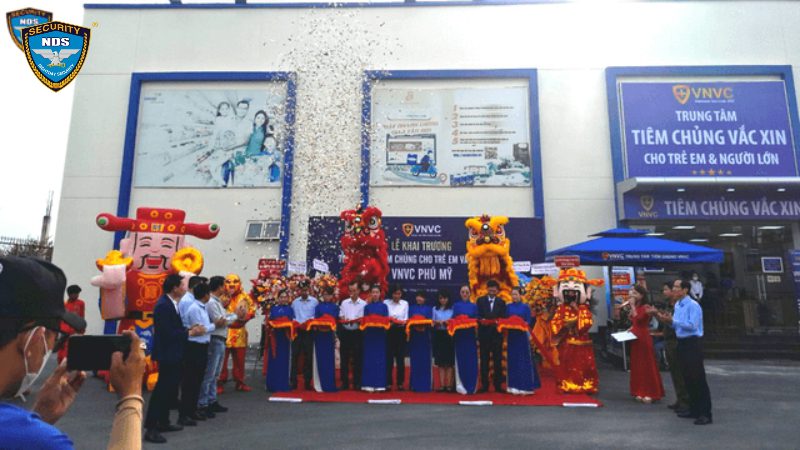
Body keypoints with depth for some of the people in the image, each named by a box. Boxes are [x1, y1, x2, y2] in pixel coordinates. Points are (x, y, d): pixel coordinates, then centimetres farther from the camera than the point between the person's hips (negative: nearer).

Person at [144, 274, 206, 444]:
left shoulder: (171, 303, 9)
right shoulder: (163, 305, -22)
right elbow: (168, 333, -26)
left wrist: (190, 329, 0)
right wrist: (190, 332, -18)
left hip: (173, 353, 10)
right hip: (167, 354, -10)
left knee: (170, 388, 18)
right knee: (162, 389, -5)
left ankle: (163, 422, 30)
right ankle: (150, 428, 2)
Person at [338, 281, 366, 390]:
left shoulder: (363, 304, 1)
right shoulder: (344, 302, 9)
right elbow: (340, 317, 7)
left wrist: (358, 320, -24)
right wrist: (344, 320, -14)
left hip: (357, 333, -2)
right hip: (345, 332, 3)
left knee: (357, 359, 3)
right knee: (344, 358, 6)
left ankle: (357, 383, 12)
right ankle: (344, 383, 16)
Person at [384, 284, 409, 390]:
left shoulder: (405, 303, 7)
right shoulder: (386, 302, 3)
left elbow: (406, 318, 3)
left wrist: (402, 322, -18)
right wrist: (388, 322, -20)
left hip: (401, 332, 1)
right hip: (389, 332, -1)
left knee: (400, 357, 3)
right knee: (389, 357, 1)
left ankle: (400, 382, 11)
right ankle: (388, 382, 9)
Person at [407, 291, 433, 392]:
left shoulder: (429, 308, 9)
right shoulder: (411, 308, 14)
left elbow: (430, 321, -1)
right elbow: (409, 321, 6)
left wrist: (424, 326, -20)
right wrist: (413, 325, -15)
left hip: (424, 337, -1)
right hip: (414, 336, 1)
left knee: (425, 361, -2)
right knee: (415, 361, 2)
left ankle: (425, 385, 3)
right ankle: (415, 385, 8)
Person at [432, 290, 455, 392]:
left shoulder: (453, 309, 4)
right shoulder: (435, 309, 11)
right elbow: (432, 323, 7)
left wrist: (447, 322, -17)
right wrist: (437, 322, -13)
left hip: (449, 335, -2)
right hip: (438, 335, 2)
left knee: (449, 362, -1)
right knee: (440, 362, 2)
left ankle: (449, 385, 2)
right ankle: (442, 385, 4)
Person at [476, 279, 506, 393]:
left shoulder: (501, 302, 10)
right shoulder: (480, 300, 7)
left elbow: (503, 318, 3)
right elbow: (477, 316, 1)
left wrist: (498, 322, -17)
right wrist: (481, 320, -19)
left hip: (497, 334, 1)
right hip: (484, 333, -1)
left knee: (497, 360, 3)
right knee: (484, 360, 3)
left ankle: (498, 385, 11)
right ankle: (484, 385, 10)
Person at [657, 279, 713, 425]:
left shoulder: (693, 305, -15)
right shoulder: (677, 305, 12)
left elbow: (692, 325, -23)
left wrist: (672, 320, -22)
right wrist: (668, 321, 0)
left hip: (692, 343, -9)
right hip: (681, 343, 9)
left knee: (698, 379, -4)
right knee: (688, 378, 15)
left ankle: (705, 414, 3)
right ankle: (694, 409, 26)